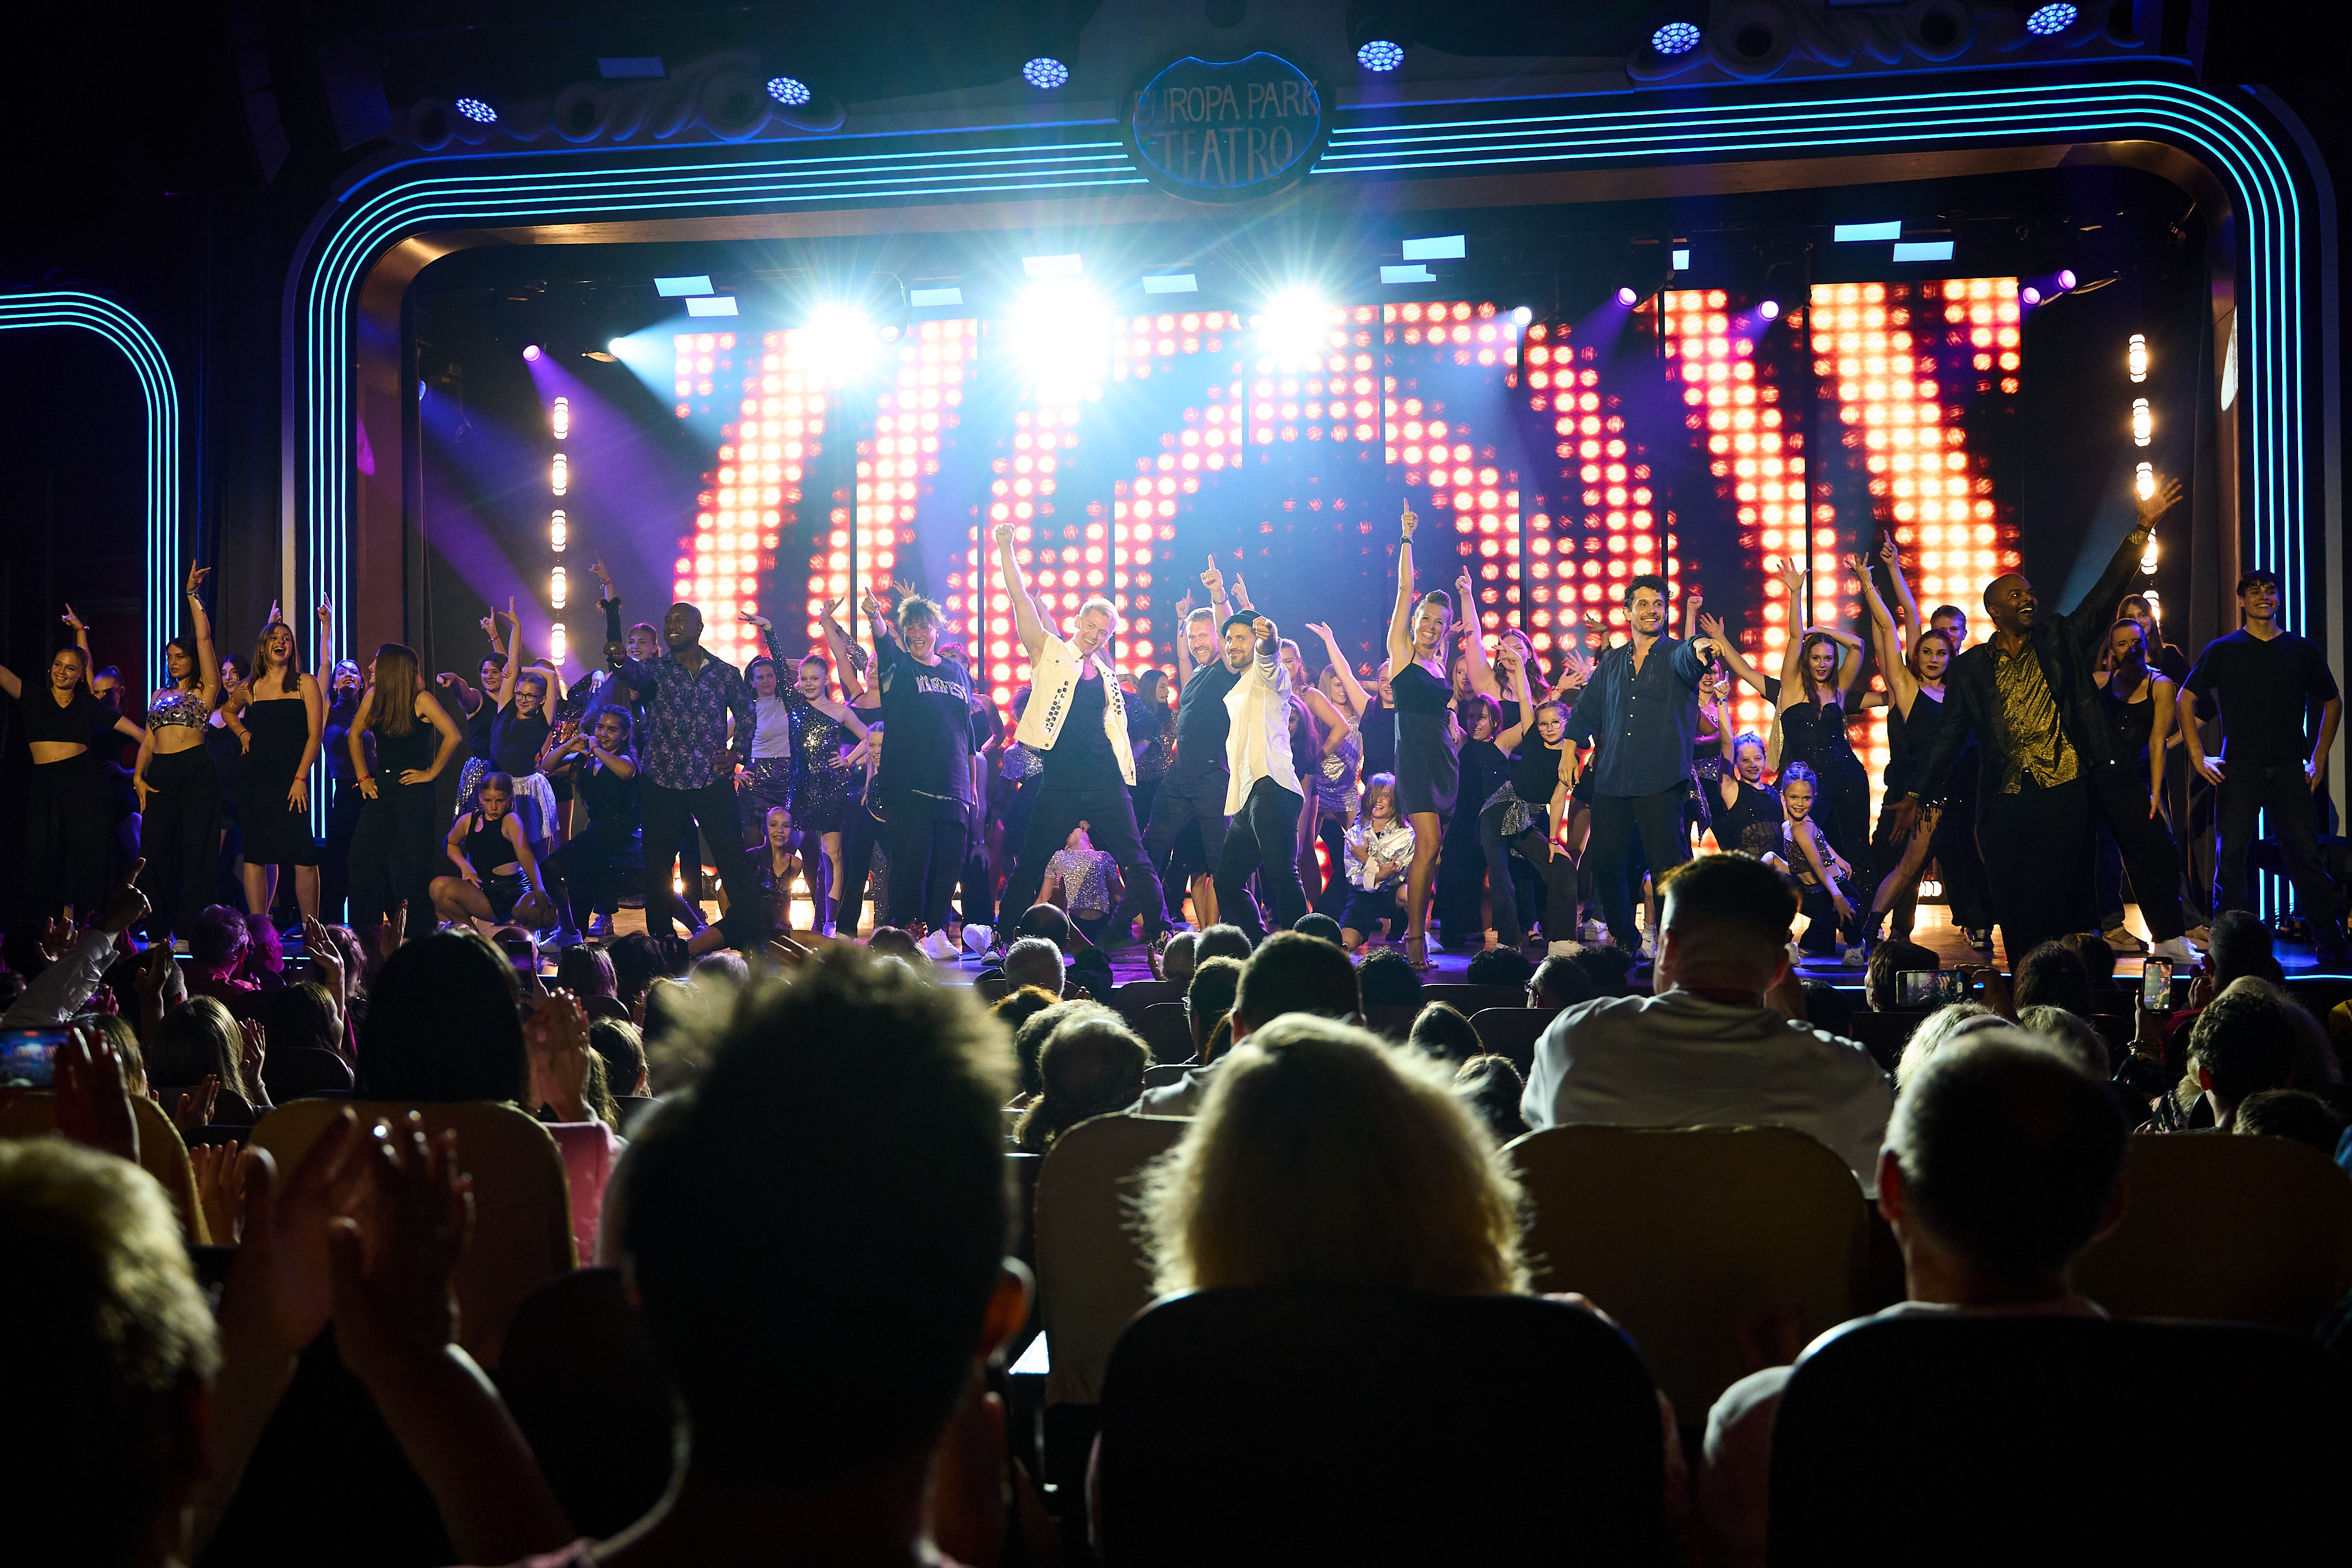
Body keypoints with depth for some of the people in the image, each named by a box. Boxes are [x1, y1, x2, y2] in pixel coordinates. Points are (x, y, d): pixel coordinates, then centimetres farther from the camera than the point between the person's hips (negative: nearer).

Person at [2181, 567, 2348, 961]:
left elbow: (2332, 703, 19)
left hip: (2291, 772, 1)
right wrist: (2199, 758, 3)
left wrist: (2318, 760, 12)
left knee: (2306, 856, 0)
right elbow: (2186, 701, 10)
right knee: (2231, 856, -4)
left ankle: (2331, 944, 8)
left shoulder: (2302, 650, 10)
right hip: (2238, 772, -1)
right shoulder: (2222, 650, 6)